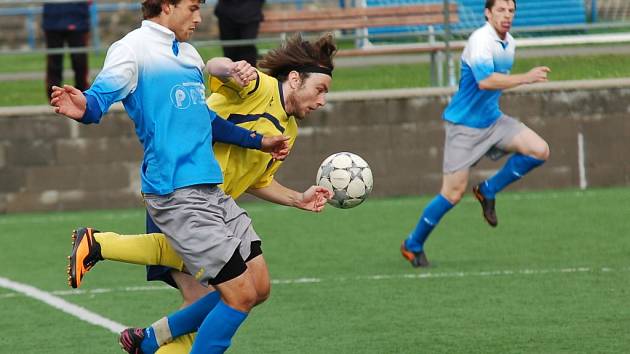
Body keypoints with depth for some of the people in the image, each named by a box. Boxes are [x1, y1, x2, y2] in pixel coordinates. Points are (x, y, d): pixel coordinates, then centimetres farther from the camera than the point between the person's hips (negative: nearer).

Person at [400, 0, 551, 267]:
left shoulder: (509, 44, 7)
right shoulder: (480, 41, -21)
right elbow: (484, 81, -35)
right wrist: (525, 78, -37)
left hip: (492, 120, 8)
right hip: (464, 125, -8)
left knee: (539, 150, -11)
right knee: (453, 194, -7)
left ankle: (488, 191, 6)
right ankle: (413, 245, 12)